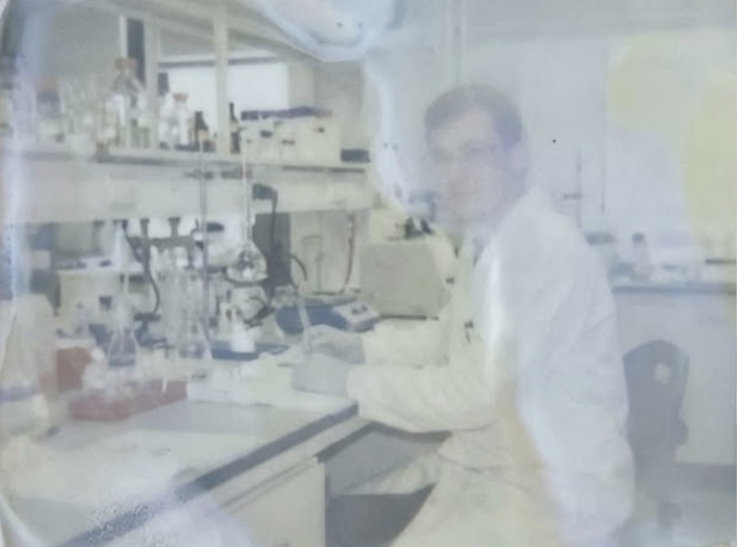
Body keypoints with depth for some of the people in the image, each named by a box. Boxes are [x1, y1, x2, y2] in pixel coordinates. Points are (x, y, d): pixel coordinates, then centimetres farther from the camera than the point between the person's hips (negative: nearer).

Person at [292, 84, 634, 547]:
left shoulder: (546, 250, -22)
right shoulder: (482, 240, 6)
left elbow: (478, 392, -27)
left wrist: (349, 381, -17)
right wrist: (365, 349, 7)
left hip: (549, 492, -8)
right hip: (487, 465, 8)